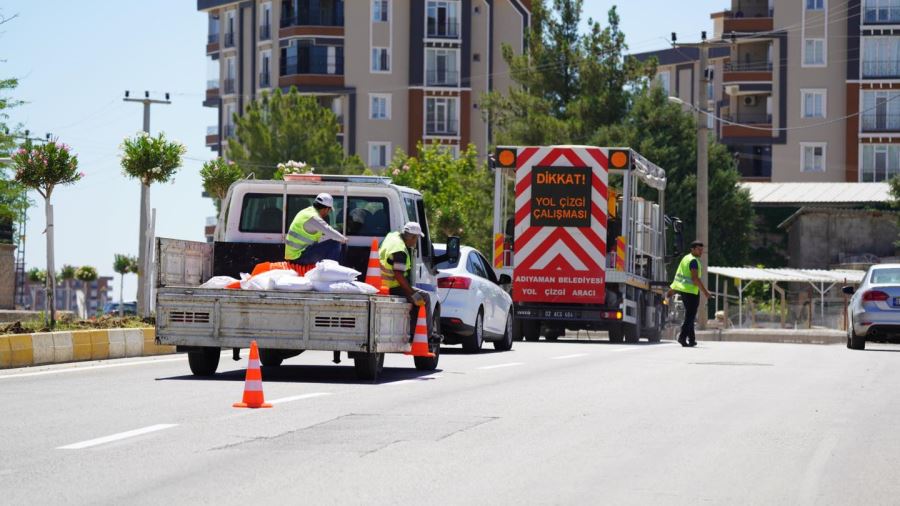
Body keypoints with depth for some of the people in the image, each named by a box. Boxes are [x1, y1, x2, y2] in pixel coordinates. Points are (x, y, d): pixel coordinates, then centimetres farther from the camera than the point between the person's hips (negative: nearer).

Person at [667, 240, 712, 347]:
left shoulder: (686, 258, 15)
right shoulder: (693, 261, -13)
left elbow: (678, 275, 20)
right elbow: (695, 278, -22)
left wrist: (671, 289, 24)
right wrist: (705, 291, -20)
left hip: (682, 290, 9)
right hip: (691, 291, -9)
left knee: (689, 315, 14)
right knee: (690, 316, -7)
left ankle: (691, 339, 18)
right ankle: (682, 336, -16)